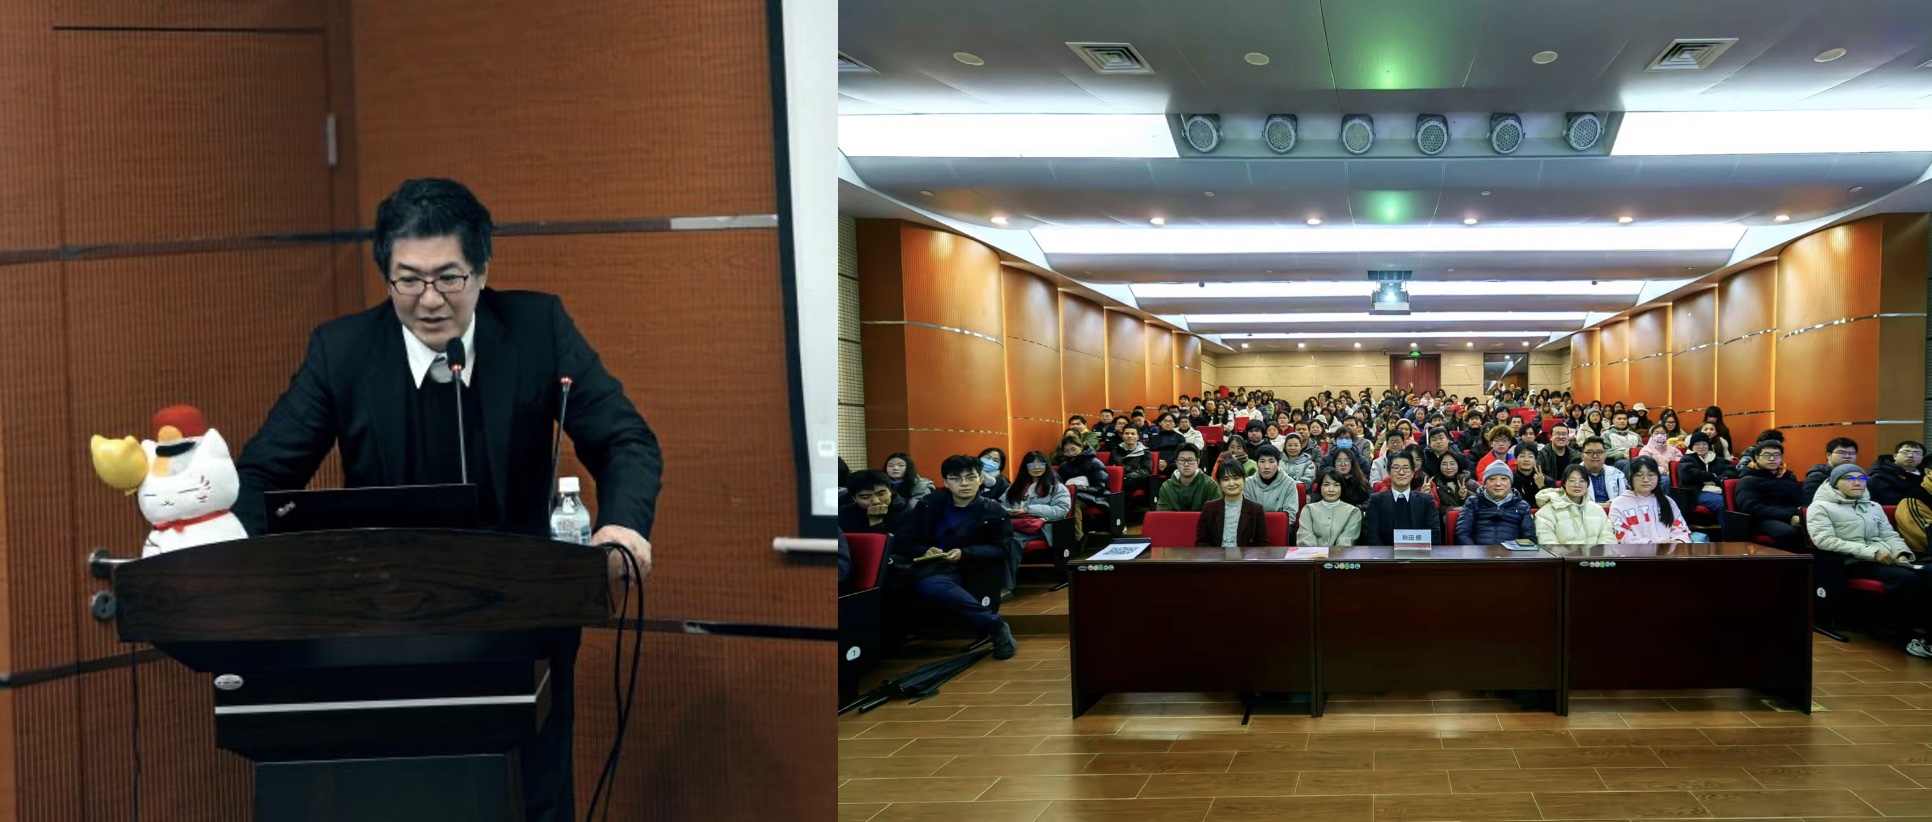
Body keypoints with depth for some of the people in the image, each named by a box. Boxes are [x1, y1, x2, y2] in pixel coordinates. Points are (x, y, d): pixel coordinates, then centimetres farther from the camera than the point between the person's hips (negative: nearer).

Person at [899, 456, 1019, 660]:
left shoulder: (993, 512, 12)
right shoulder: (928, 506, 19)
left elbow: (1000, 550, 2)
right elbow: (903, 542, 14)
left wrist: (964, 553, -14)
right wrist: (924, 551, -9)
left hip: (953, 570, -3)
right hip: (920, 563, 3)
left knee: (931, 585, -41)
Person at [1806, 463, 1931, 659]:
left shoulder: (1874, 507, 26)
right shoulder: (1821, 507, 4)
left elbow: (1890, 535, 22)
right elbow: (1824, 540, -10)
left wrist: (1902, 554, -3)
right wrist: (1871, 552, -15)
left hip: (1887, 561, 6)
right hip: (1854, 563, -6)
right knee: (1908, 579, -33)